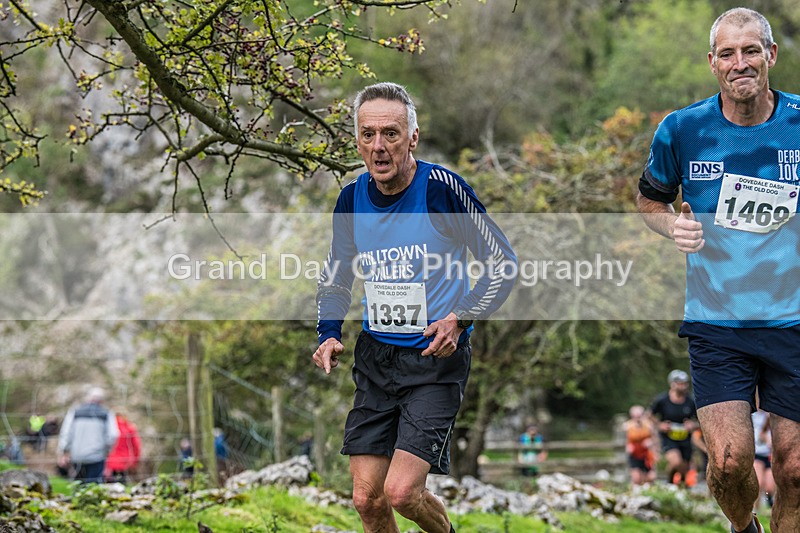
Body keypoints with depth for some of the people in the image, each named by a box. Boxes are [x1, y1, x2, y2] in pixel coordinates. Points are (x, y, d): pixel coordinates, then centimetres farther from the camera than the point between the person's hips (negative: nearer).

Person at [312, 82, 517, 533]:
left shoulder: (442, 187, -13)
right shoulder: (352, 199, 2)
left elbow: (504, 263, -6)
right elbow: (335, 280, 19)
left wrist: (460, 319, -17)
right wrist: (330, 334, 3)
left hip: (437, 358, -5)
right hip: (376, 357, 5)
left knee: (401, 492, -15)